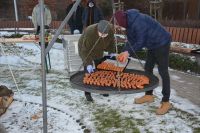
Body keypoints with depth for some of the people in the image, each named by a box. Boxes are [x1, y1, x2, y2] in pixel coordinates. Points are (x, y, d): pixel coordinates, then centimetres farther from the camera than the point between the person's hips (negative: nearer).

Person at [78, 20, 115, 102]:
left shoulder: (111, 29, -25)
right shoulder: (89, 32, -40)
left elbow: (111, 41, -3)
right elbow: (85, 50, -34)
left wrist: (111, 52, -12)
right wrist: (88, 64, -41)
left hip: (99, 50, 5)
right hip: (85, 49, -5)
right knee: (89, 71, -11)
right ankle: (87, 93, 1)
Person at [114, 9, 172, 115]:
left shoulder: (137, 22, -28)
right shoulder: (130, 23, 2)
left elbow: (140, 42, -25)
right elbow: (131, 41, 4)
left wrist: (128, 52, -20)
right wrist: (124, 52, -8)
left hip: (162, 43, -10)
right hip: (152, 45, 10)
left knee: (163, 72, -6)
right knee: (148, 68, 13)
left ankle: (166, 102, 2)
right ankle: (149, 95, 26)